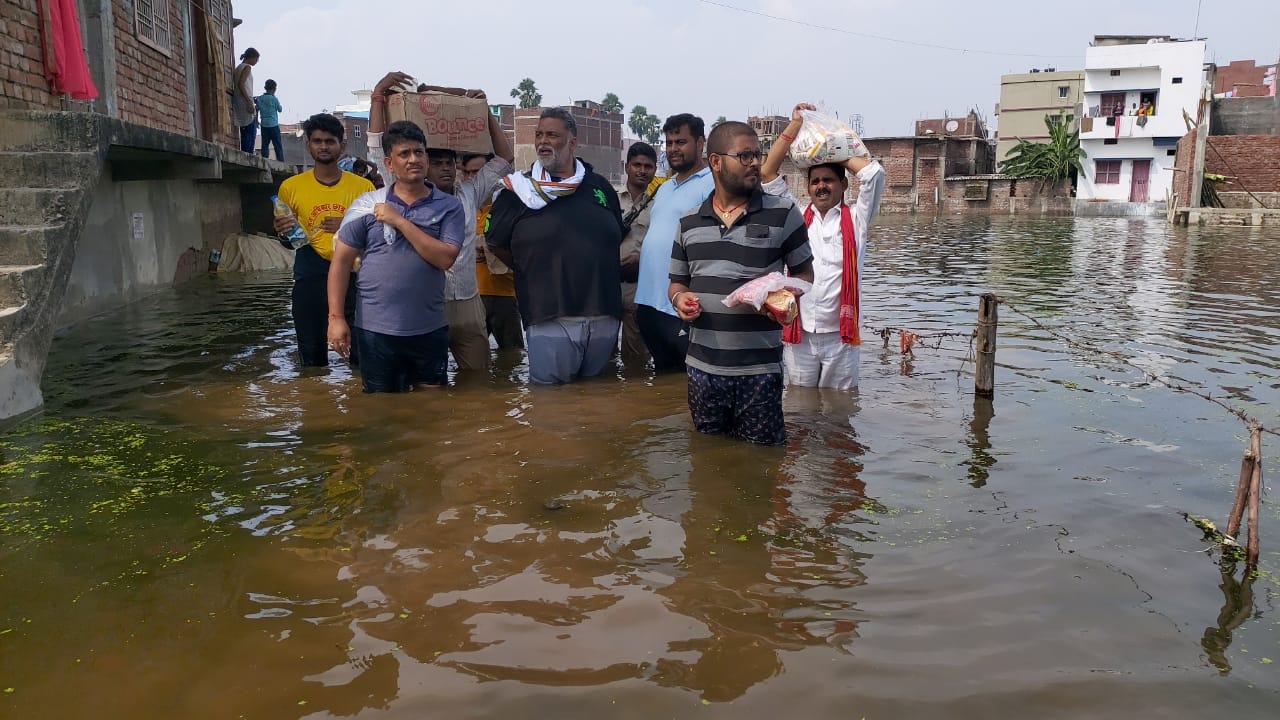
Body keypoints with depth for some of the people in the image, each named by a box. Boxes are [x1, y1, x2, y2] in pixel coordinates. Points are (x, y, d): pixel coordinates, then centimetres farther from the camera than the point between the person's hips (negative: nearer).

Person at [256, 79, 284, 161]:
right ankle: (281, 162, -4)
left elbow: (256, 110, 9)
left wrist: (257, 121, 20)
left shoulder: (259, 98, 4)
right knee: (278, 145, -1)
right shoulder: (274, 98, -9)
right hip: (273, 125, -4)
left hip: (264, 125, 5)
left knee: (265, 144, 7)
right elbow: (280, 110, 2)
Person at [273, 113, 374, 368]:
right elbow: (288, 239, 17)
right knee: (312, 354, 7)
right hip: (310, 276, 1)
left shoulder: (362, 187, 3)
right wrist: (284, 232, -6)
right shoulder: (291, 187, 7)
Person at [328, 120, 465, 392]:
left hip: (430, 330, 0)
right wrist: (336, 317, -6)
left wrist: (400, 222, -14)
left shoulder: (449, 206, 0)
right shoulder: (368, 204, 0)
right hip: (375, 330, 0)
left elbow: (445, 258, -13)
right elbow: (341, 261, 1)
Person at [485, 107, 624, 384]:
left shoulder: (599, 186, 11)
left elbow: (617, 239, 21)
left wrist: (595, 270, 11)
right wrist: (535, 272, 10)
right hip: (549, 319, -3)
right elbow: (495, 242, 9)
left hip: (605, 317, 4)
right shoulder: (520, 190, 2)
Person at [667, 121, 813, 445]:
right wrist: (680, 298, -5)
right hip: (702, 367, 3)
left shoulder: (783, 214, -1)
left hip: (760, 368, -3)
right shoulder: (689, 223, 9)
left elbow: (804, 273, 7)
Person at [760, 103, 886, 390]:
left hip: (841, 335, -1)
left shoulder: (855, 220, 4)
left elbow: (874, 172, -8)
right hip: (799, 334, 1)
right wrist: (796, 124, 2)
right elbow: (767, 173, 2)